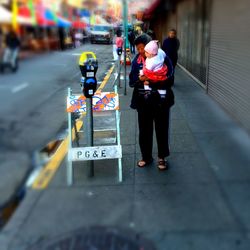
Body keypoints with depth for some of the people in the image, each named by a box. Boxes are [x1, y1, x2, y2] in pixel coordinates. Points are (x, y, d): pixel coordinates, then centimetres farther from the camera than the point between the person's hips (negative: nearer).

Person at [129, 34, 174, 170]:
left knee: (161, 130, 9)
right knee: (144, 130, 11)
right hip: (143, 101, 3)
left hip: (160, 100, -3)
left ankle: (162, 157, 27)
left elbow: (167, 79, -12)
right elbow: (131, 80, 3)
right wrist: (139, 79, -18)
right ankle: (146, 156, 30)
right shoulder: (137, 60, 2)